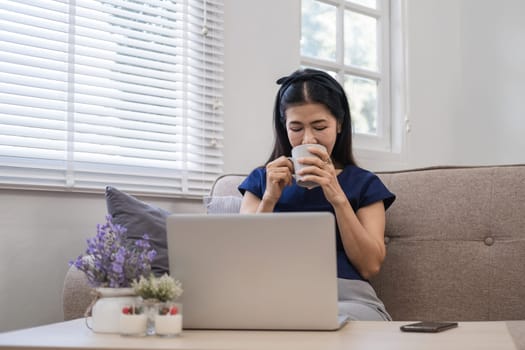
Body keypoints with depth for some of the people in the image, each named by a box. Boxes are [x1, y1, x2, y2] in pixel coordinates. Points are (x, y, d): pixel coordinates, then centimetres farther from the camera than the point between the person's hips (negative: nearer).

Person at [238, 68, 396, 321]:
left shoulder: (363, 184, 15)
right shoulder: (261, 179, 18)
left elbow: (370, 266, 2)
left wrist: (337, 197, -7)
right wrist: (269, 199, -4)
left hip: (346, 298, 0)